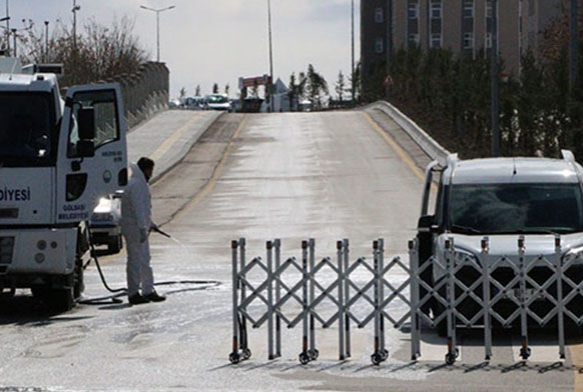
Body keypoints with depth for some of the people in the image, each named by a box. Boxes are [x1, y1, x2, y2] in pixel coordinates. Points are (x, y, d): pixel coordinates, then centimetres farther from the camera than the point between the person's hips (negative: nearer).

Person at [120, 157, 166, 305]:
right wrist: (142, 228, -26)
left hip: (140, 227, 11)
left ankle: (148, 291, 20)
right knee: (135, 260, -6)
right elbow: (138, 208, -23)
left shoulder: (141, 183, 17)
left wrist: (149, 224, 28)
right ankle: (133, 294, -1)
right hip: (134, 228, -11)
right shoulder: (135, 185, -18)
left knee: (145, 260, 14)